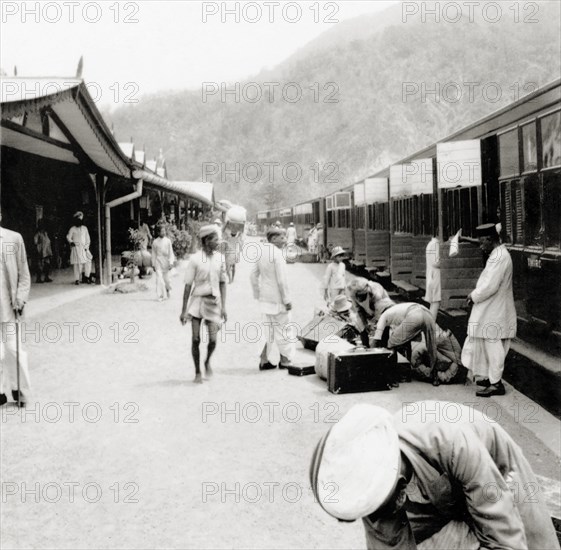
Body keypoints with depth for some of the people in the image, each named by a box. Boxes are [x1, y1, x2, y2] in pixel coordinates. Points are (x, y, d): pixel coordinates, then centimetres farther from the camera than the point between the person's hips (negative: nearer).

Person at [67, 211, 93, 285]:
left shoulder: (84, 228, 13)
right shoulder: (72, 229, 4)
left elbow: (87, 238, 13)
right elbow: (68, 237, 6)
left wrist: (86, 246, 2)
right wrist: (71, 242, -12)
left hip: (84, 248, 3)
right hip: (76, 248, -3)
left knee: (88, 262, -8)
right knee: (78, 264, -8)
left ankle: (86, 277, -1)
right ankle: (77, 279, -4)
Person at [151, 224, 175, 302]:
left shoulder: (168, 241, 1)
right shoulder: (155, 242, 1)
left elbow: (171, 252, 2)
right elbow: (153, 254, 6)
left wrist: (171, 263, -6)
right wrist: (153, 264, 5)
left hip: (165, 262, 1)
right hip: (158, 262, -1)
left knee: (166, 278, 10)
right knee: (159, 278, -10)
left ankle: (168, 289, 39)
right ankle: (160, 296, -9)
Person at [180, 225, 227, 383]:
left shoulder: (220, 258, 2)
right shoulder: (195, 259, -9)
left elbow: (222, 283, 9)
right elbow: (188, 285, -7)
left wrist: (223, 306, 4)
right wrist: (184, 310, -7)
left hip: (213, 302, 2)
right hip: (197, 300, -2)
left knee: (213, 339, -5)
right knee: (196, 339, -2)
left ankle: (208, 362, 26)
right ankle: (197, 372, 15)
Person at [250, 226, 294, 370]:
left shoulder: (261, 252, 7)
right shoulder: (277, 254, -17)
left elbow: (254, 275, 12)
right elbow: (281, 280, -20)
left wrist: (257, 294, 18)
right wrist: (287, 300, -14)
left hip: (265, 298, 8)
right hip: (277, 299, -8)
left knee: (273, 330, 17)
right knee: (283, 329, 5)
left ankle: (265, 360, 17)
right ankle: (285, 360, 14)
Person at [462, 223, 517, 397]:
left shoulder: (498, 257, -21)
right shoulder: (499, 254, 12)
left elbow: (490, 286, -25)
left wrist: (474, 297, -11)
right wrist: (475, 295, 7)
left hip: (494, 313, -10)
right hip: (491, 310, 10)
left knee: (493, 346, -2)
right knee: (491, 347, 18)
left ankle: (496, 384, 6)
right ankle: (491, 378, 28)